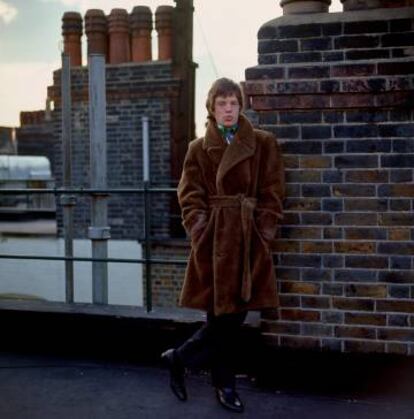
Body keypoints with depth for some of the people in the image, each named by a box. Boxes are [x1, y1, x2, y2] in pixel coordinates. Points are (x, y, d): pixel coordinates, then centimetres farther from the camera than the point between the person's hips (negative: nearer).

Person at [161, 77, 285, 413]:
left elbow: (273, 194, 4)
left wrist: (263, 232, -5)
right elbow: (191, 198, 2)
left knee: (234, 316, 4)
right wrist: (201, 232, -9)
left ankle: (179, 358, 25)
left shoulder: (264, 143, 6)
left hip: (249, 240, 2)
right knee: (222, 316, 0)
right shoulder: (199, 149, 6)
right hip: (214, 240, -2)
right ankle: (225, 385, 21)